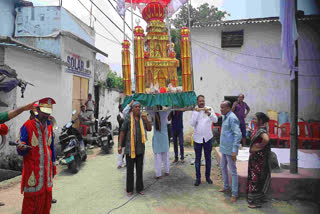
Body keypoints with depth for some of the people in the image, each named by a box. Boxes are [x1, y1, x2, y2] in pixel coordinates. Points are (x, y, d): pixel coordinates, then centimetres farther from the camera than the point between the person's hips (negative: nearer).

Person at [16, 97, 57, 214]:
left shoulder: (49, 126, 10)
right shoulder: (27, 126, -8)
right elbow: (20, 151, -9)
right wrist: (21, 149, -32)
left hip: (47, 170, 6)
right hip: (33, 171, -5)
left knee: (47, 198, 12)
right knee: (31, 200, 0)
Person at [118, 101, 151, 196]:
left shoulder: (142, 118, 5)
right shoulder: (128, 118, -9)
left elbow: (149, 129, 4)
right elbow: (122, 132, -6)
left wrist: (146, 120, -12)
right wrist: (120, 145, -10)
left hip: (140, 147, 4)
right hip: (130, 147, -4)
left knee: (139, 168, 11)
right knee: (130, 169, 5)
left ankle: (139, 188, 24)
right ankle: (129, 189, 19)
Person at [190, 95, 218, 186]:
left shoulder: (209, 109, -2)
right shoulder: (194, 111, -2)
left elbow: (215, 120, -13)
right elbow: (192, 124, -12)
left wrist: (208, 113, -29)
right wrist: (196, 113, -19)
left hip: (207, 137, 1)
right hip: (197, 138, 0)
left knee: (208, 158, 12)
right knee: (197, 159, 7)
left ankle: (208, 176, 28)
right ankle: (198, 178, 19)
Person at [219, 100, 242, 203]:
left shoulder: (232, 118, -18)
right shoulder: (225, 117, 12)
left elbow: (238, 134, -23)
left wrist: (234, 150, -25)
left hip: (230, 149, -10)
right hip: (224, 148, 10)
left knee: (233, 171, 1)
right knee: (223, 167, 21)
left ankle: (234, 194, 13)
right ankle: (226, 186, 38)